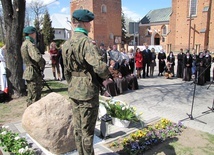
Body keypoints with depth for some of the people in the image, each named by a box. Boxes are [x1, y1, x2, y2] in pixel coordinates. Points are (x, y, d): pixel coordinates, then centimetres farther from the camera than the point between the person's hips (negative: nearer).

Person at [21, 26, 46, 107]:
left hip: (29, 72, 10)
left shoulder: (24, 43, 15)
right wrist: (42, 66, -14)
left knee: (31, 96, 21)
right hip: (34, 73, -10)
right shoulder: (30, 44, -18)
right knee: (35, 97, -2)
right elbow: (37, 58, -32)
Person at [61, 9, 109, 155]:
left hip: (74, 91, 8)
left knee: (78, 127, 19)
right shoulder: (87, 42, -18)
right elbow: (100, 67, -27)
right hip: (88, 91, -8)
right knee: (87, 129, 6)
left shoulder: (67, 44, 8)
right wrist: (106, 75, -10)